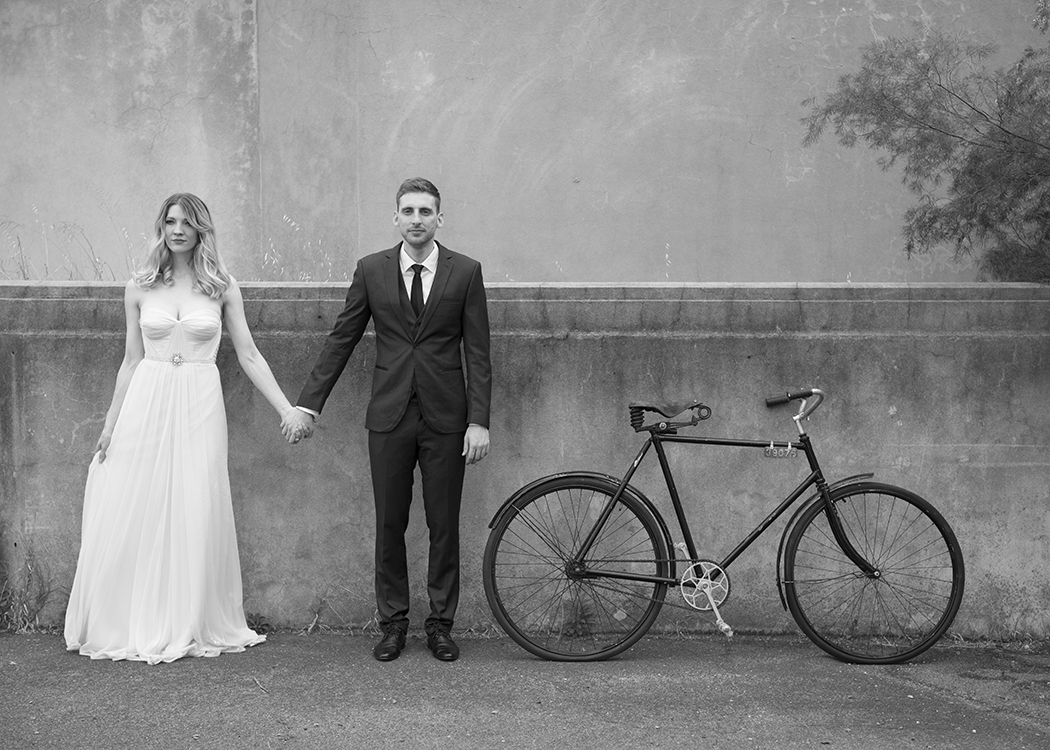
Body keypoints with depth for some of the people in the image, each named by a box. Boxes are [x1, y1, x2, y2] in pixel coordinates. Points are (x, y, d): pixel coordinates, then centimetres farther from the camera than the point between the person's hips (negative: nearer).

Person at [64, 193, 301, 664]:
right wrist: (110, 424, 8)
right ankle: (129, 627, 15)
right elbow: (131, 360, 10)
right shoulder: (139, 289, 6)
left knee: (194, 518, 1)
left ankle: (189, 628, 14)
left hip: (199, 408, -1)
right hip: (145, 406, 1)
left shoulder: (221, 288, 4)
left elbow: (248, 355, 4)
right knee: (131, 518, 2)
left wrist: (286, 409, -2)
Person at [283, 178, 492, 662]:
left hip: (445, 417, -1)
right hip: (389, 416, 1)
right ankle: (393, 623, 17)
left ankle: (440, 623, 17)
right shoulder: (371, 270, 3)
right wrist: (308, 403, 4)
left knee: (444, 526, 5)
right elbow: (341, 340, 7)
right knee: (389, 525, 5)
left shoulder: (465, 272, 1)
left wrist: (479, 421, -6)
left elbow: (477, 351, 0)